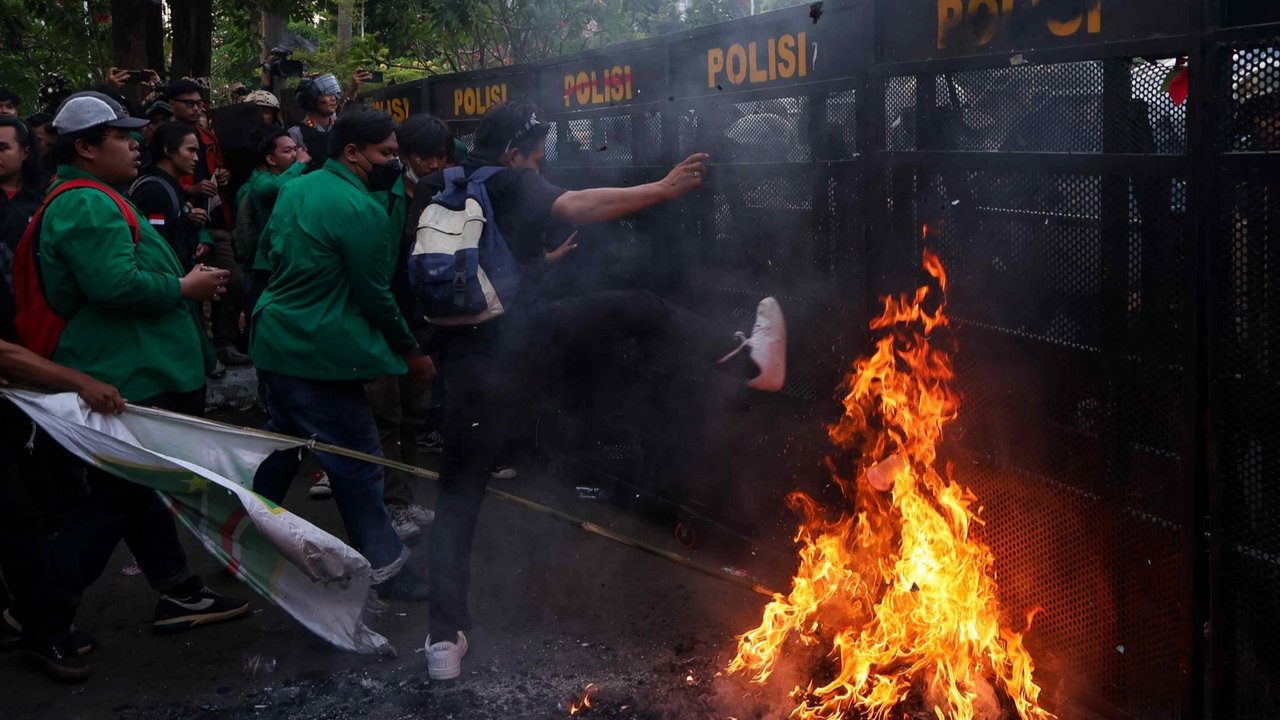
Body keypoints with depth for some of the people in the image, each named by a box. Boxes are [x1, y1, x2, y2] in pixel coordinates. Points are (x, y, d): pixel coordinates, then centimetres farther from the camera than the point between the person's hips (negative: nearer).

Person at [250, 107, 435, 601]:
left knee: (281, 443, 24)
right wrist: (411, 352, -3)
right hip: (319, 355, -9)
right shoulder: (362, 210, -19)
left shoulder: (295, 189, 7)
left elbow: (269, 246, 20)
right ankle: (384, 567, 6)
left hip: (276, 341, 9)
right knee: (358, 460, -2)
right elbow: (375, 295, -15)